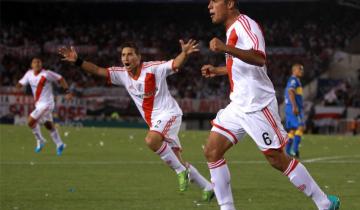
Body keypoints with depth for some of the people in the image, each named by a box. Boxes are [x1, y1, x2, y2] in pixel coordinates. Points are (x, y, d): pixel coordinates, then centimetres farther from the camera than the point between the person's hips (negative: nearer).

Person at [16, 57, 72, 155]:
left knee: (31, 121, -13)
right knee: (48, 125, 17)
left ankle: (40, 140, 6)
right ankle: (59, 145, 30)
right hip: (38, 104, 7)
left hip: (46, 104, -7)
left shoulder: (46, 74, -17)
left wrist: (67, 92, -13)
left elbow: (60, 79, -9)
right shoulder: (29, 74, 1)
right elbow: (21, 84, 5)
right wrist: (18, 86, -19)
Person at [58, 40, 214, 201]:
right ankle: (208, 188, 19)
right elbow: (98, 70, 5)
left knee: (151, 140, -33)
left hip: (168, 113, -7)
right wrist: (77, 61, -6)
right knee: (176, 160, 7)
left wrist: (185, 53, -41)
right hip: (154, 121, 7)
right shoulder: (122, 74, 5)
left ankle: (181, 171, -17)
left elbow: (176, 64, -21)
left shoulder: (153, 68, -12)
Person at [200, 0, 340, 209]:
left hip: (257, 106, -9)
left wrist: (226, 48, -44)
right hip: (238, 105, 9)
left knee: (277, 159, -4)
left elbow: (259, 58, -33)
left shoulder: (244, 25, -14)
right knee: (212, 151, -1)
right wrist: (217, 70, 37)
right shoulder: (234, 29, 16)